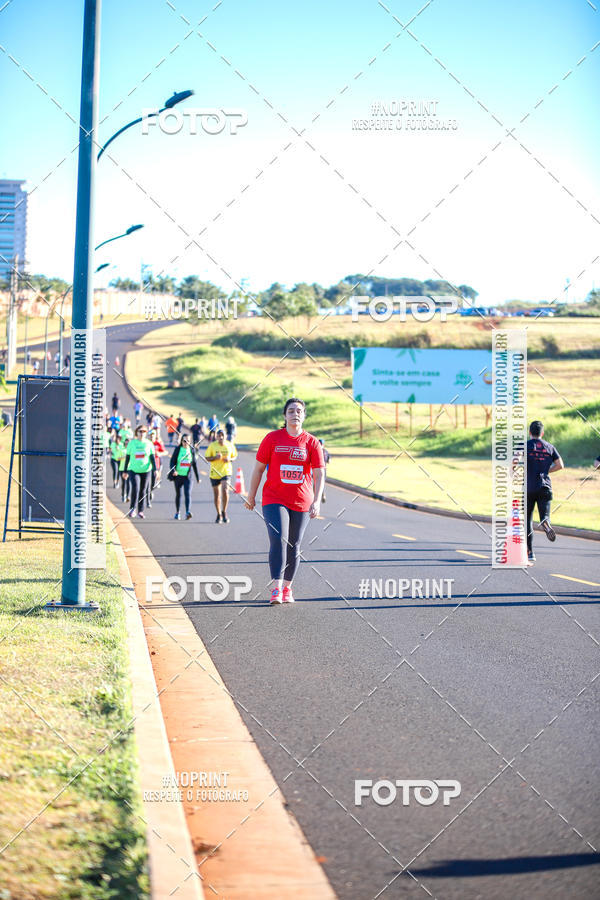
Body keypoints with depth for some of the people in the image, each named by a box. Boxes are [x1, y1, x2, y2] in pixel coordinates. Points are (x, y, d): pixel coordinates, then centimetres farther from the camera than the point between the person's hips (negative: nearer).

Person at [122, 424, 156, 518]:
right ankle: (133, 509, -11)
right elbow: (127, 457, 6)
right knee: (135, 488, -19)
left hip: (145, 470, 2)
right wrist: (125, 471, 7)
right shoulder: (132, 443, 1)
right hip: (133, 470, -2)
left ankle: (140, 510, 19)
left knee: (142, 490, 8)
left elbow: (152, 457, 4)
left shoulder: (149, 444, 3)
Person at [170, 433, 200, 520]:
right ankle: (177, 513, 26)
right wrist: (173, 470, -25)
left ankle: (188, 512, -28)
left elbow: (194, 464, 13)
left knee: (188, 493, -16)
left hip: (188, 476, 0)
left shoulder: (192, 450, 5)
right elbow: (172, 461, -5)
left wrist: (198, 477, 16)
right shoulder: (178, 449, 0)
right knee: (178, 494, 11)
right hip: (178, 476, 0)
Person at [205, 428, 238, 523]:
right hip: (214, 473, 1)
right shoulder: (212, 445, -4)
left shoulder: (230, 445, 0)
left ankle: (224, 512, -4)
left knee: (225, 490, -22)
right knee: (216, 495, 8)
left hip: (226, 472, -1)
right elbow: (207, 458, 1)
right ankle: (219, 515, 25)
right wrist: (215, 457, -18)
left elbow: (234, 456, 13)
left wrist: (229, 459, -10)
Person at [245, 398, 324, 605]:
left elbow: (319, 474, -4)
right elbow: (259, 468, 6)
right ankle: (276, 589, -22)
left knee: (294, 547, 9)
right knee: (278, 541, -17)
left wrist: (316, 501, -16)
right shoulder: (272, 438, 0)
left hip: (301, 502, 2)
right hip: (274, 500, -2)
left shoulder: (312, 443, 0)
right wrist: (251, 496, 7)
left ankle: (287, 588, 23)